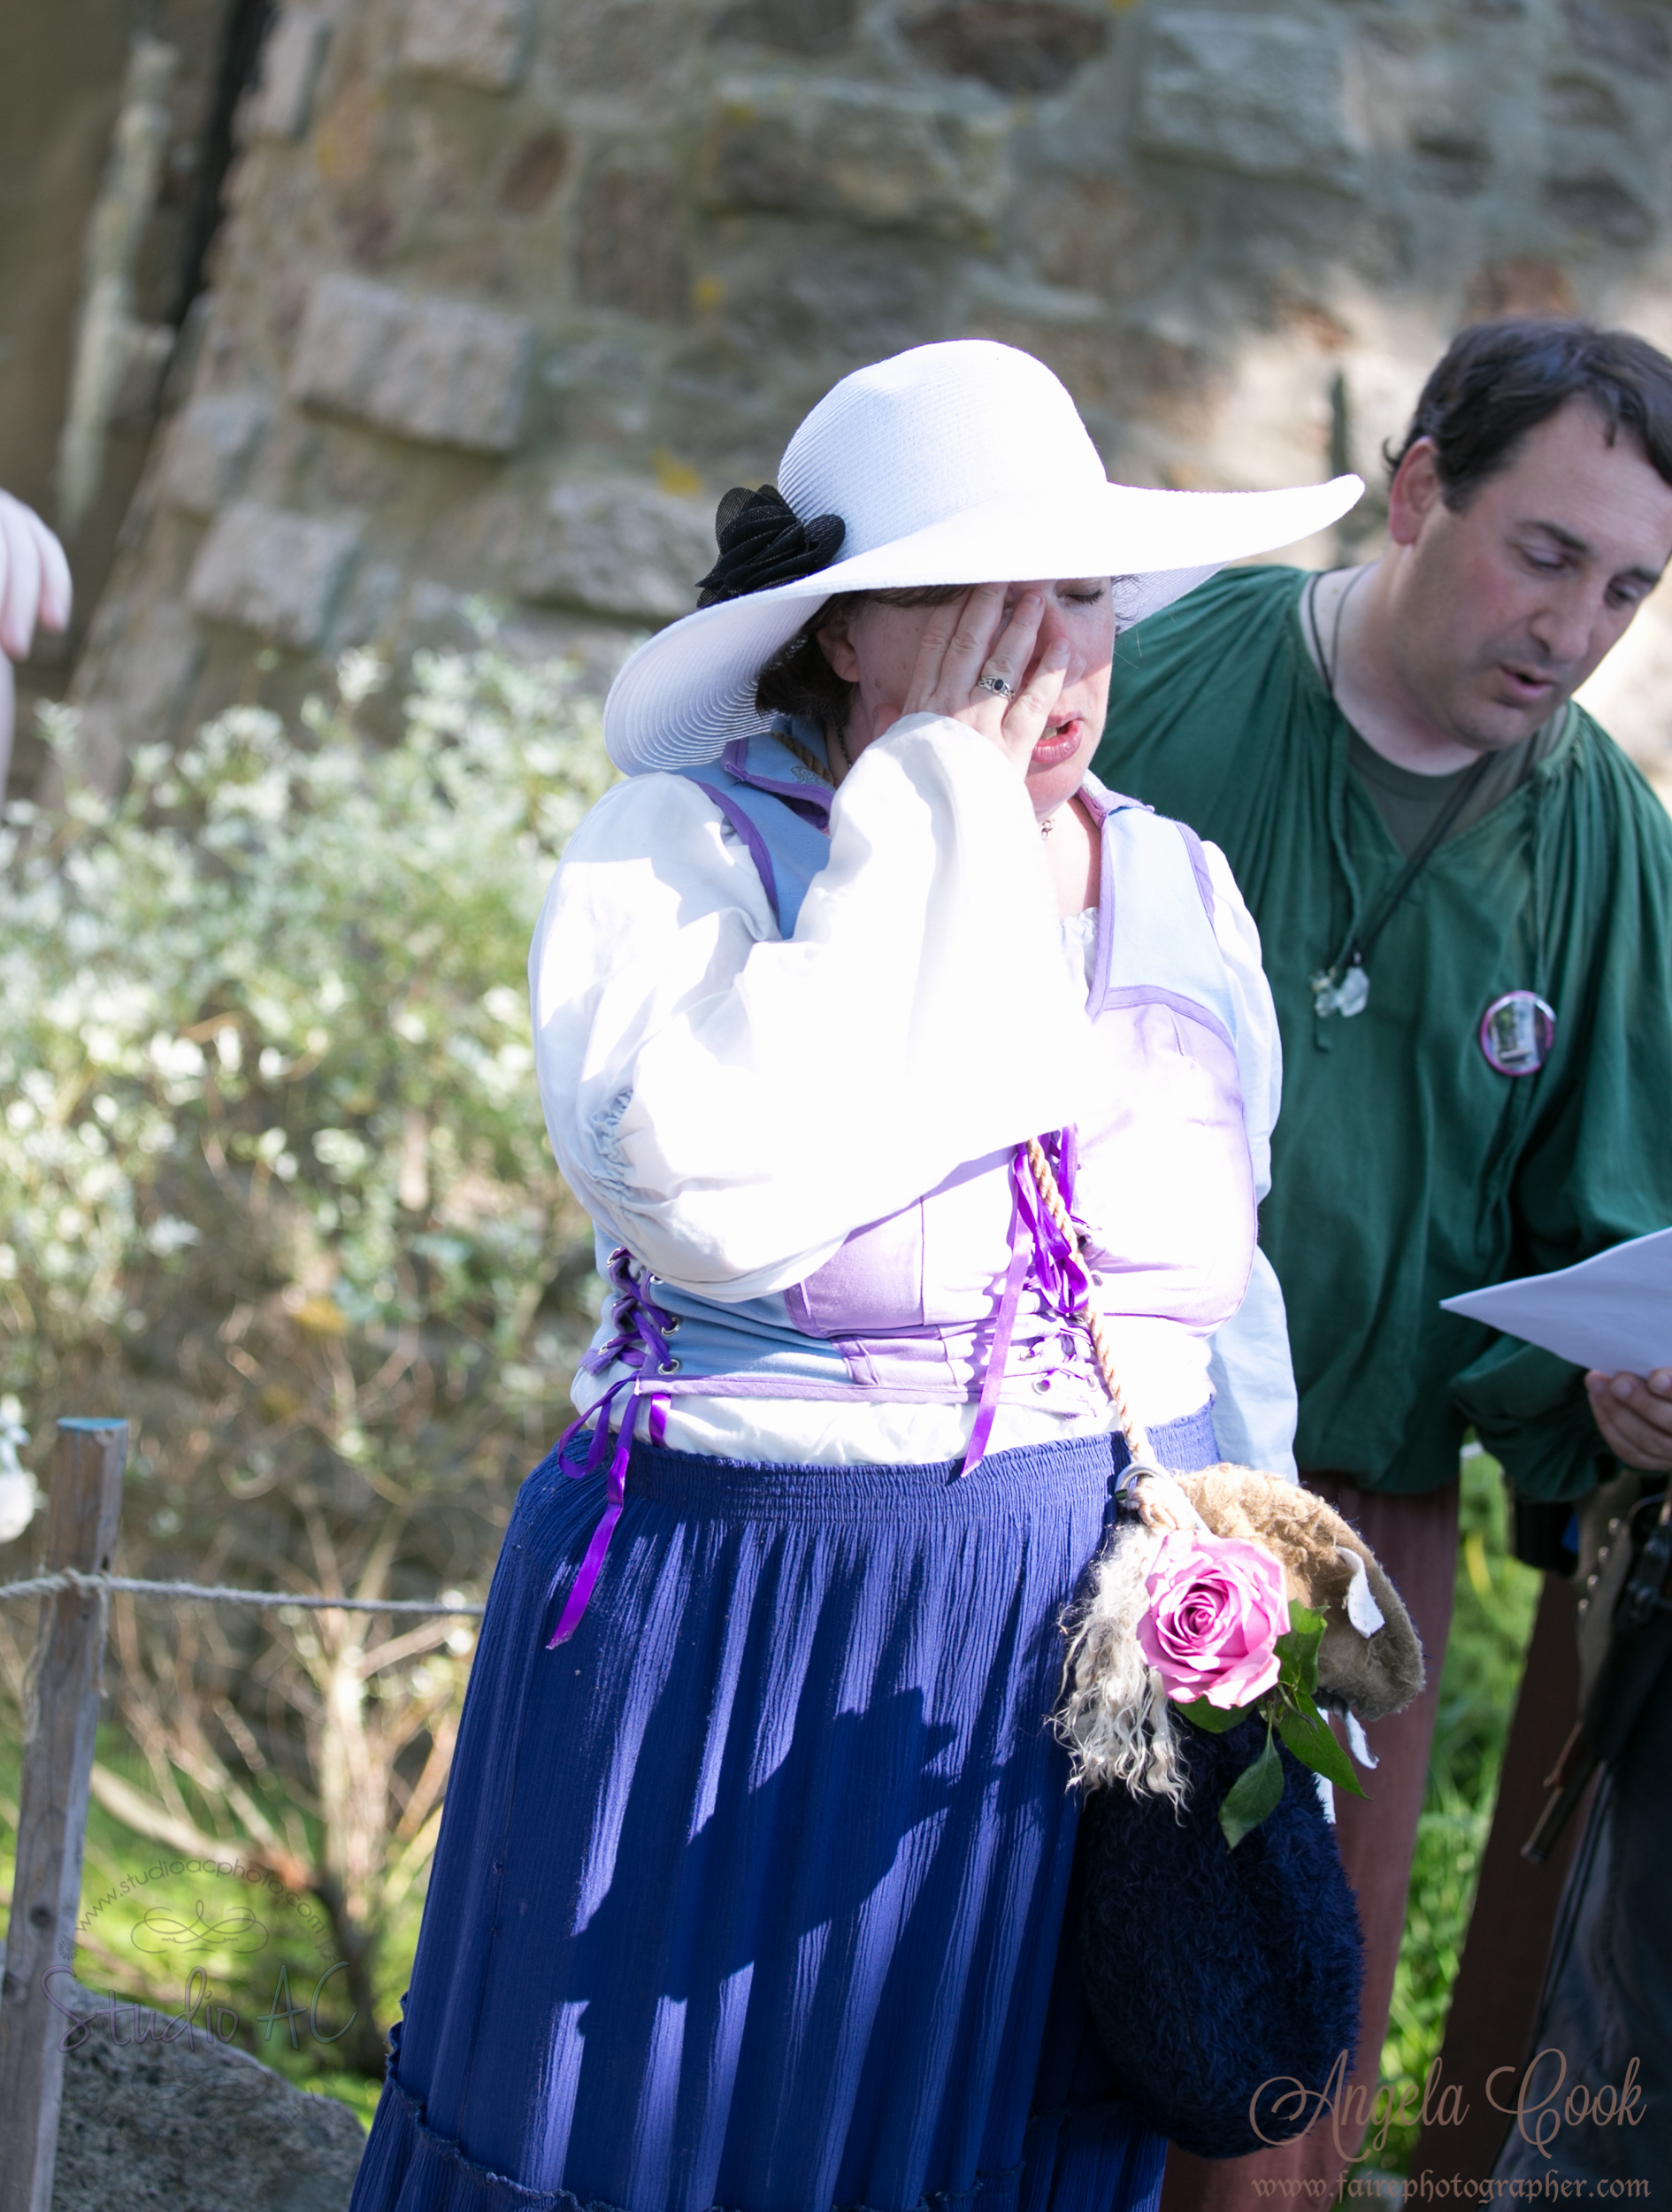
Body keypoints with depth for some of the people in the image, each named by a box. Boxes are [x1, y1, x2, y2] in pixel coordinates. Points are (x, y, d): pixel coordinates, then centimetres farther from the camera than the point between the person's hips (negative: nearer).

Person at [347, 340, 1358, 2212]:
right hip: (730, 1673, -4)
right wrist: (927, 810, -25)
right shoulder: (673, 853, -12)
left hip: (1084, 1667, 5)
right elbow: (720, 1199, -32)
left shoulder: (1179, 891, 4)